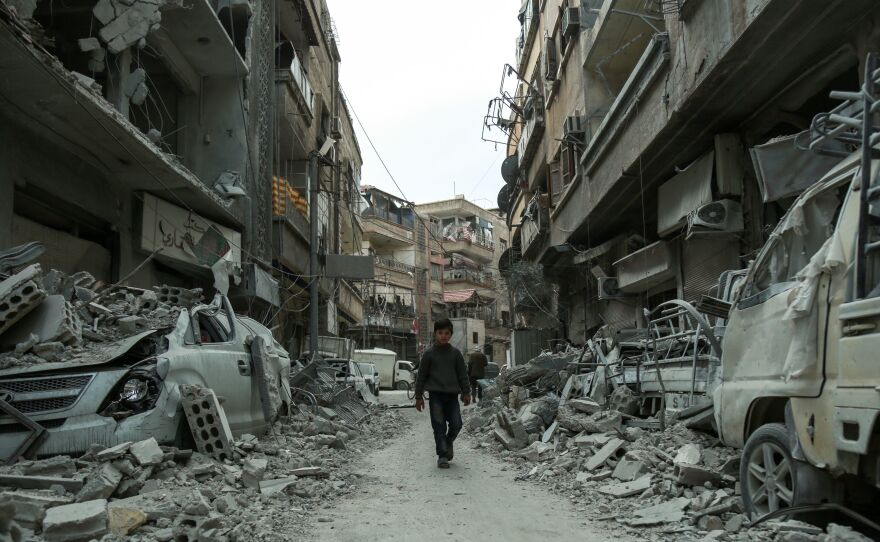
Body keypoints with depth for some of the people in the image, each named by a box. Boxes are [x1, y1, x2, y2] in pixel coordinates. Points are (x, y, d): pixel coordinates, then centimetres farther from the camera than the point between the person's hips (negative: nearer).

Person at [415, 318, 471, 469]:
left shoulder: (455, 353, 7)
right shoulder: (429, 354, 1)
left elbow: (462, 374, 12)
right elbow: (421, 376, 5)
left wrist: (466, 392, 8)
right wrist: (419, 396, 4)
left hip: (452, 395, 2)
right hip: (435, 395, -2)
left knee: (456, 424, -4)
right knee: (439, 426, -4)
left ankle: (448, 442, 26)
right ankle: (442, 456, 4)